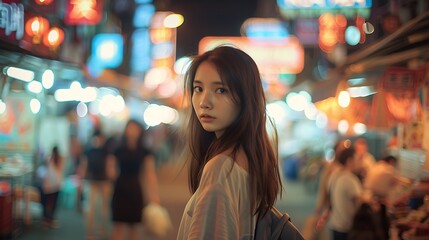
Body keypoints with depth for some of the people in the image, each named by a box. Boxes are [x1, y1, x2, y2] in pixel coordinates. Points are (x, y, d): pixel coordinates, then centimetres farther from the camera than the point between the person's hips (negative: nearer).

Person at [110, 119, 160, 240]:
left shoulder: (144, 152, 0)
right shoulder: (119, 151, 3)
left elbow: (150, 173, -5)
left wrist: (154, 194, -11)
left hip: (135, 190, 0)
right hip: (120, 189, 0)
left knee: (134, 226, 7)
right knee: (118, 226, -3)